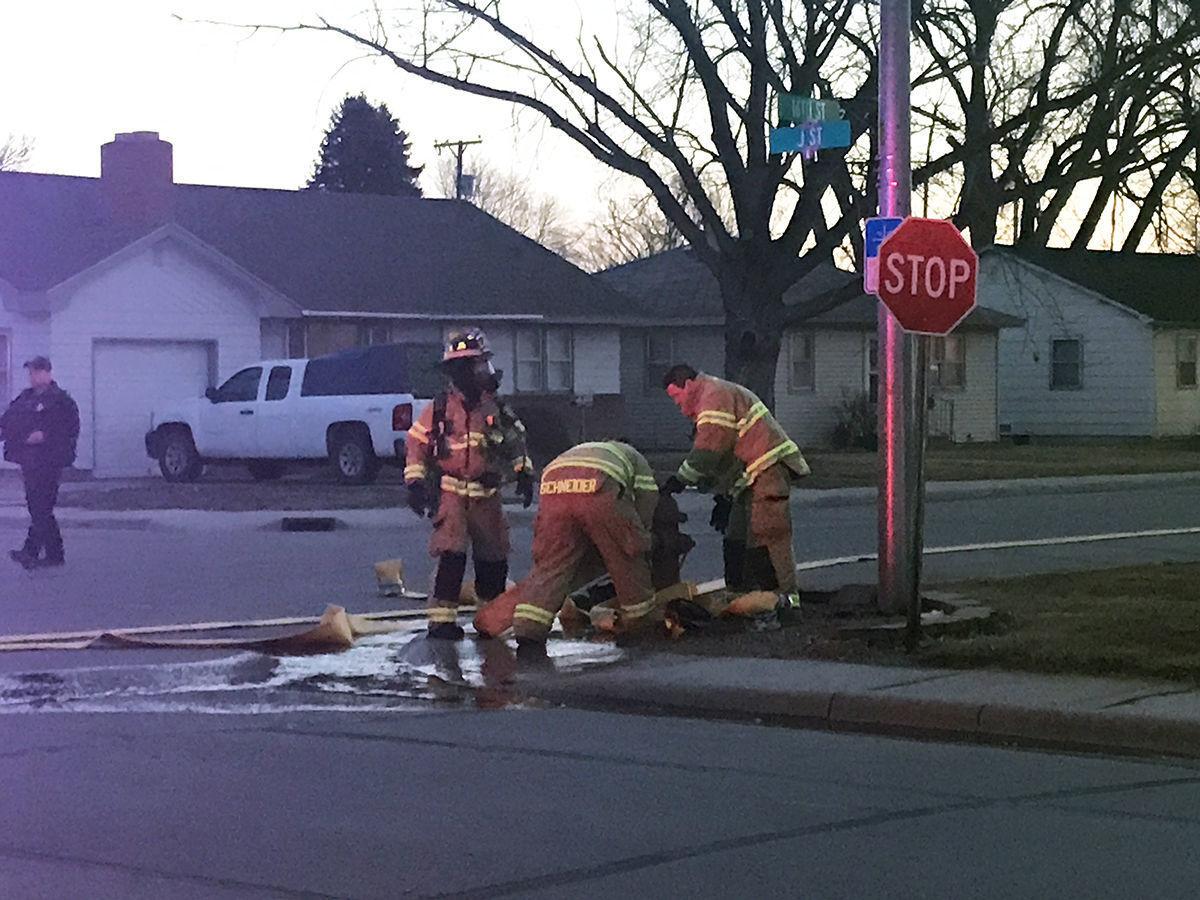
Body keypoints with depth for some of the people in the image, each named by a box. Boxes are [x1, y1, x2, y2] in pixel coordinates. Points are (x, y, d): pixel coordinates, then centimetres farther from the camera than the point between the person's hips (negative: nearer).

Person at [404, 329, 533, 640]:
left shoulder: (495, 409, 6)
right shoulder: (439, 409, -4)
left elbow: (514, 443, 18)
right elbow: (417, 446, 1)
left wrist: (524, 473, 8)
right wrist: (415, 483, -8)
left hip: (486, 496, 4)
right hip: (451, 494, -4)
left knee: (494, 558, 10)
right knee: (452, 555, -19)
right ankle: (441, 619, -16)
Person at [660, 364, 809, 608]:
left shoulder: (715, 397, -10)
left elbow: (709, 451, -18)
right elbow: (726, 454, 26)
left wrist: (680, 480, -10)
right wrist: (723, 497, 24)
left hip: (768, 469, -11)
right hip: (752, 477, 11)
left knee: (767, 535, -14)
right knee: (737, 536, 13)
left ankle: (787, 595, -14)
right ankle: (740, 594, 18)